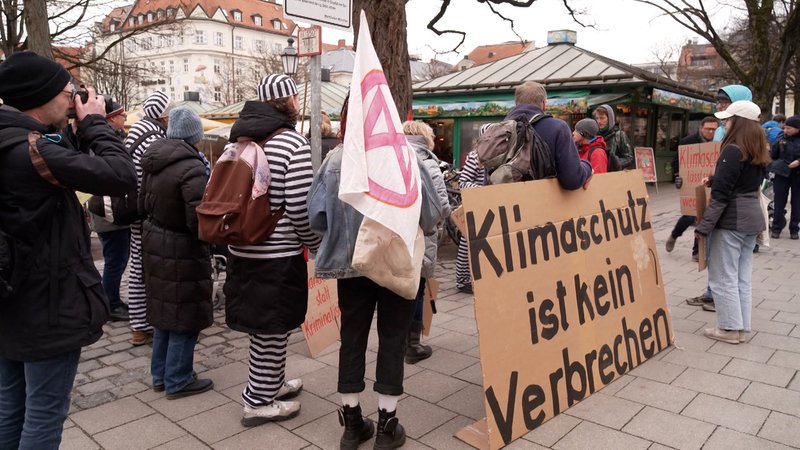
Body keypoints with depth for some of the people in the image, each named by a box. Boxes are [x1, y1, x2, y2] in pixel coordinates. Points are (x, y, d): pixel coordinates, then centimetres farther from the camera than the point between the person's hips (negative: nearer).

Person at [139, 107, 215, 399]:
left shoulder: (153, 161, 4)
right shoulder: (192, 169, -23)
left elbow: (143, 205, 13)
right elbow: (199, 221, -27)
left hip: (154, 244, 9)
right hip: (182, 251, -9)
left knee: (165, 311, 20)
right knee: (185, 317, 6)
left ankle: (160, 375, 34)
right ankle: (178, 382, 19)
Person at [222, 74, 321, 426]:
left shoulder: (241, 140, 10)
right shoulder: (292, 142, -13)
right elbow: (300, 206, -18)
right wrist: (317, 244, -3)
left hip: (242, 250, 8)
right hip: (278, 256, -8)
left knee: (262, 326, 21)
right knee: (272, 329, 6)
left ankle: (271, 383, 38)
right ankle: (259, 403, 18)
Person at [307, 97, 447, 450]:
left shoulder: (335, 160, -6)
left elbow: (316, 215, -6)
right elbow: (431, 214, -10)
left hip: (350, 263, 2)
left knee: (352, 339, 14)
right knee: (392, 339, 11)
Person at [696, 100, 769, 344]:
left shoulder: (733, 150, -16)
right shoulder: (758, 149, 11)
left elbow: (721, 195, -19)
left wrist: (703, 226, -17)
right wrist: (713, 180, 14)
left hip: (732, 219, -9)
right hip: (752, 216, 9)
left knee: (723, 277, 1)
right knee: (742, 276, 13)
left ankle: (730, 328, 7)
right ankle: (741, 327, 19)